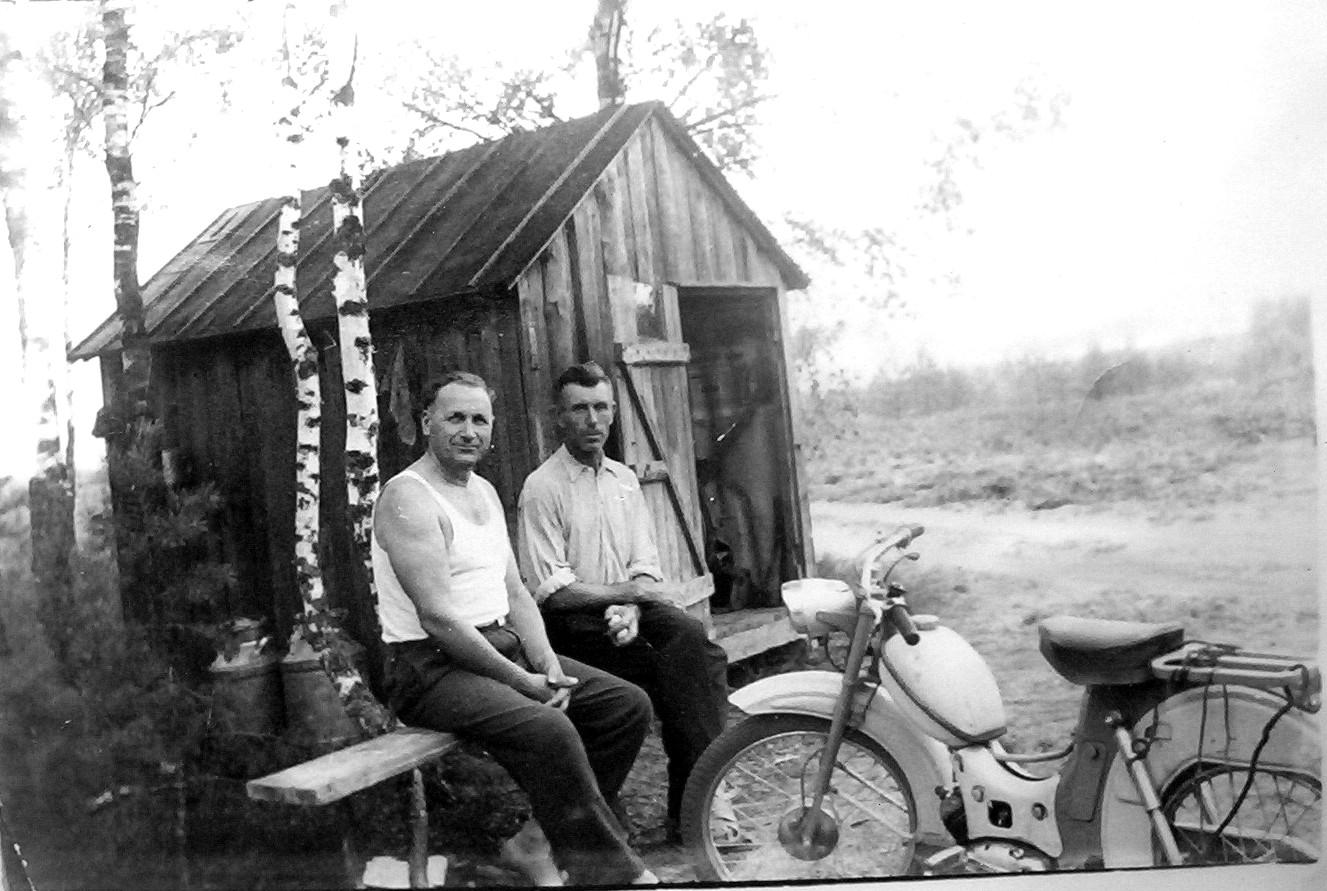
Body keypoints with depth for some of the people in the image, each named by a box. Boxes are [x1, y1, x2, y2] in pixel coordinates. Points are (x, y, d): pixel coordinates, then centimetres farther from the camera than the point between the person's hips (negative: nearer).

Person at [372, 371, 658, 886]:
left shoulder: (484, 492, 16)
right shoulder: (408, 498, -13)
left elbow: (515, 594, 13)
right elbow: (438, 619, -20)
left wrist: (547, 665, -4)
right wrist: (521, 682, -19)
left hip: (503, 646, 9)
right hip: (431, 668, -9)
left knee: (628, 705, 0)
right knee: (549, 729, -32)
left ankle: (541, 841, 6)